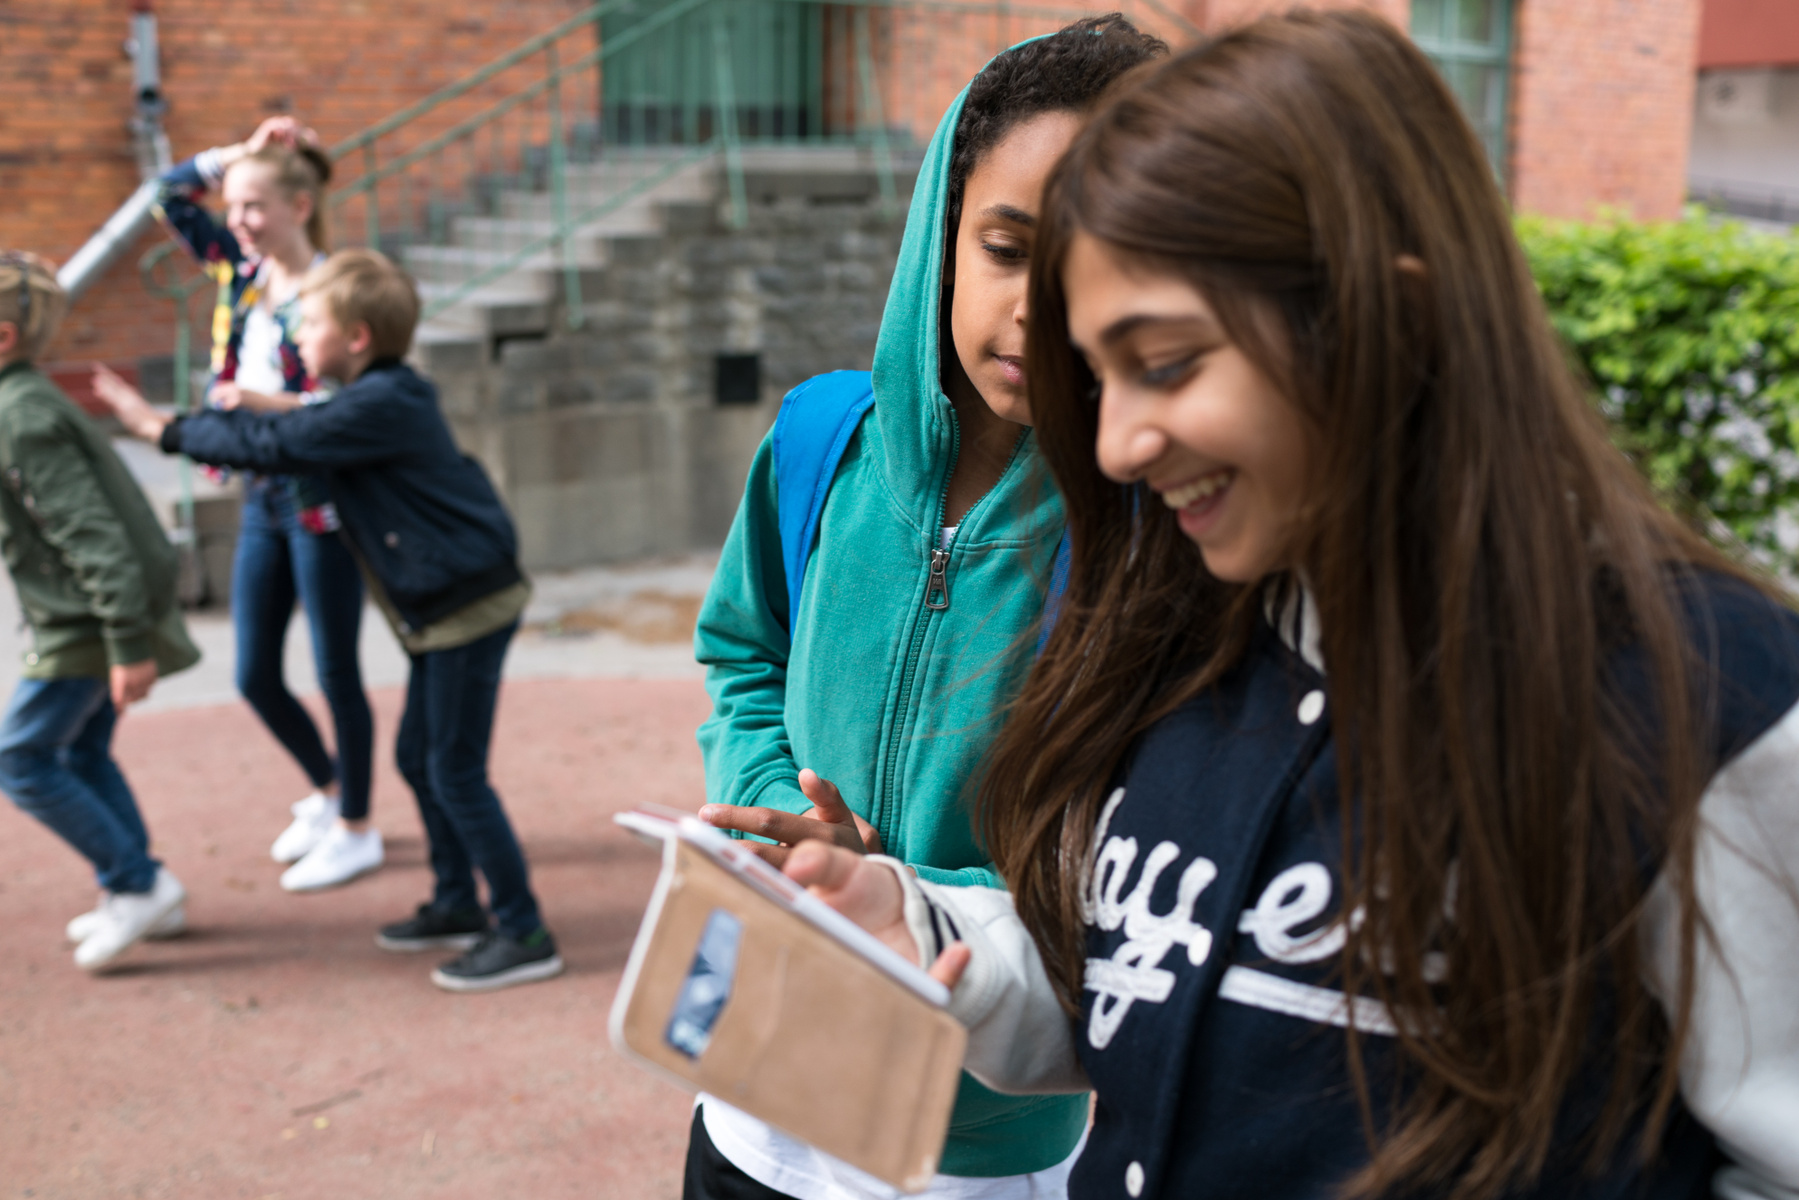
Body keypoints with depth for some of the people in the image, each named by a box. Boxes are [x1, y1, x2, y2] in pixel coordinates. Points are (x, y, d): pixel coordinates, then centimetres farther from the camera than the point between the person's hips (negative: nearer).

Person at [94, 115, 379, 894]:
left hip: (321, 502, -7)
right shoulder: (243, 272, 6)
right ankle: (328, 792, 35)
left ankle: (356, 830, 20)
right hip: (262, 498, 7)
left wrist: (263, 401, -31)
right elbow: (170, 198, 15)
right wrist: (240, 154, 4)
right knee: (255, 676, 13)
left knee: (335, 672, 4)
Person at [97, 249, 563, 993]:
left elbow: (273, 446, -18)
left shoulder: (380, 406, -18)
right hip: (443, 605, 11)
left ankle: (524, 935, 2)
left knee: (456, 773, -6)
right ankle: (457, 905, 30)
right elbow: (286, 430, 20)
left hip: (470, 602, -11)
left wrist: (167, 431, -7)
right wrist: (181, 424, 13)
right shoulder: (373, 401, 13)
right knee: (418, 757, 18)